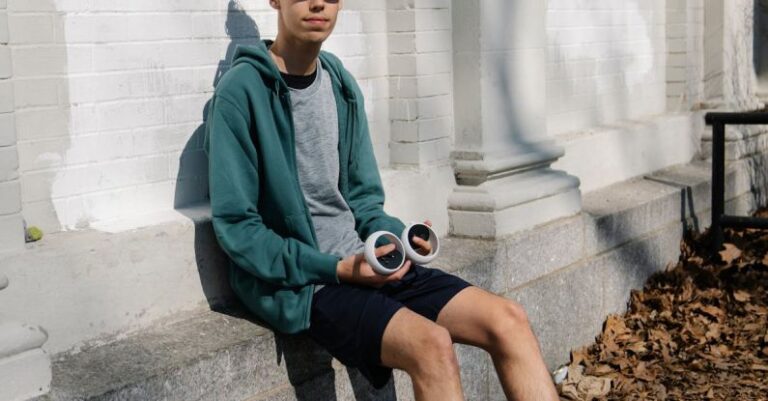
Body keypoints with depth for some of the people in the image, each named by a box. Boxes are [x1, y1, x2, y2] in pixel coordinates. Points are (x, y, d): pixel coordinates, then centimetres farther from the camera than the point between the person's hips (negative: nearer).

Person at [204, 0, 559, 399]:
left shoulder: (342, 85, 9)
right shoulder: (241, 91, -12)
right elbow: (235, 226, -13)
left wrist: (396, 237, -7)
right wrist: (336, 269, -17)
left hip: (362, 263, 7)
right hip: (296, 282, -7)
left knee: (507, 319, -8)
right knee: (431, 345, -27)